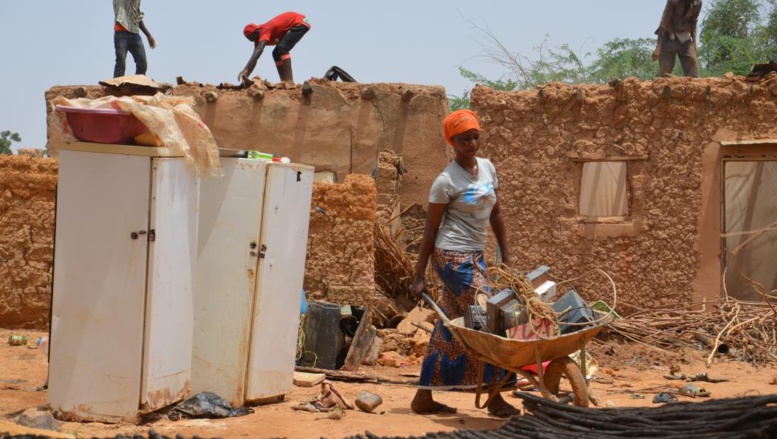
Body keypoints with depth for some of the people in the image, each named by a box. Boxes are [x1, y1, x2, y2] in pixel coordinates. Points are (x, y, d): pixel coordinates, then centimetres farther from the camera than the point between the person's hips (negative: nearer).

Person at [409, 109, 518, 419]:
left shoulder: (487, 167, 8)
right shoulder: (446, 181, -12)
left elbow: (495, 214, 17)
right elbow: (430, 230, -9)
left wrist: (505, 254, 15)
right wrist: (419, 277, -8)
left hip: (475, 256, 8)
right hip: (453, 256, -8)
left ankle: (423, 398, 16)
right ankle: (495, 397, -1)